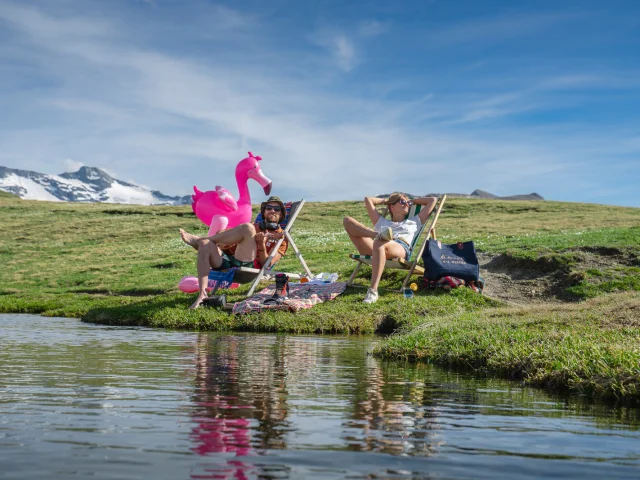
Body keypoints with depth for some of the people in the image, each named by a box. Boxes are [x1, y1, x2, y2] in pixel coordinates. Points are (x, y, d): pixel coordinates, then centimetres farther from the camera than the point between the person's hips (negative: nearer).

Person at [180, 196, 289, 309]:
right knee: (205, 244, -23)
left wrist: (261, 245, -13)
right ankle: (202, 294, -32)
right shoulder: (254, 227, 32)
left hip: (246, 268, -5)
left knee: (247, 228, -24)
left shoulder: (281, 237, 18)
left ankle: (197, 240, -15)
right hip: (228, 262, 5)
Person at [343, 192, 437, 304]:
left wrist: (412, 201, 48)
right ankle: (377, 234, -33)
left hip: (401, 248, -3)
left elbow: (433, 200, 42)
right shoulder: (381, 222, 41)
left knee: (379, 243, -42)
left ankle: (373, 290, -49)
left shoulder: (414, 222, 39)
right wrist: (386, 201, 51)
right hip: (373, 248, 3)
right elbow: (368, 200, 47)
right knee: (348, 221, -9)